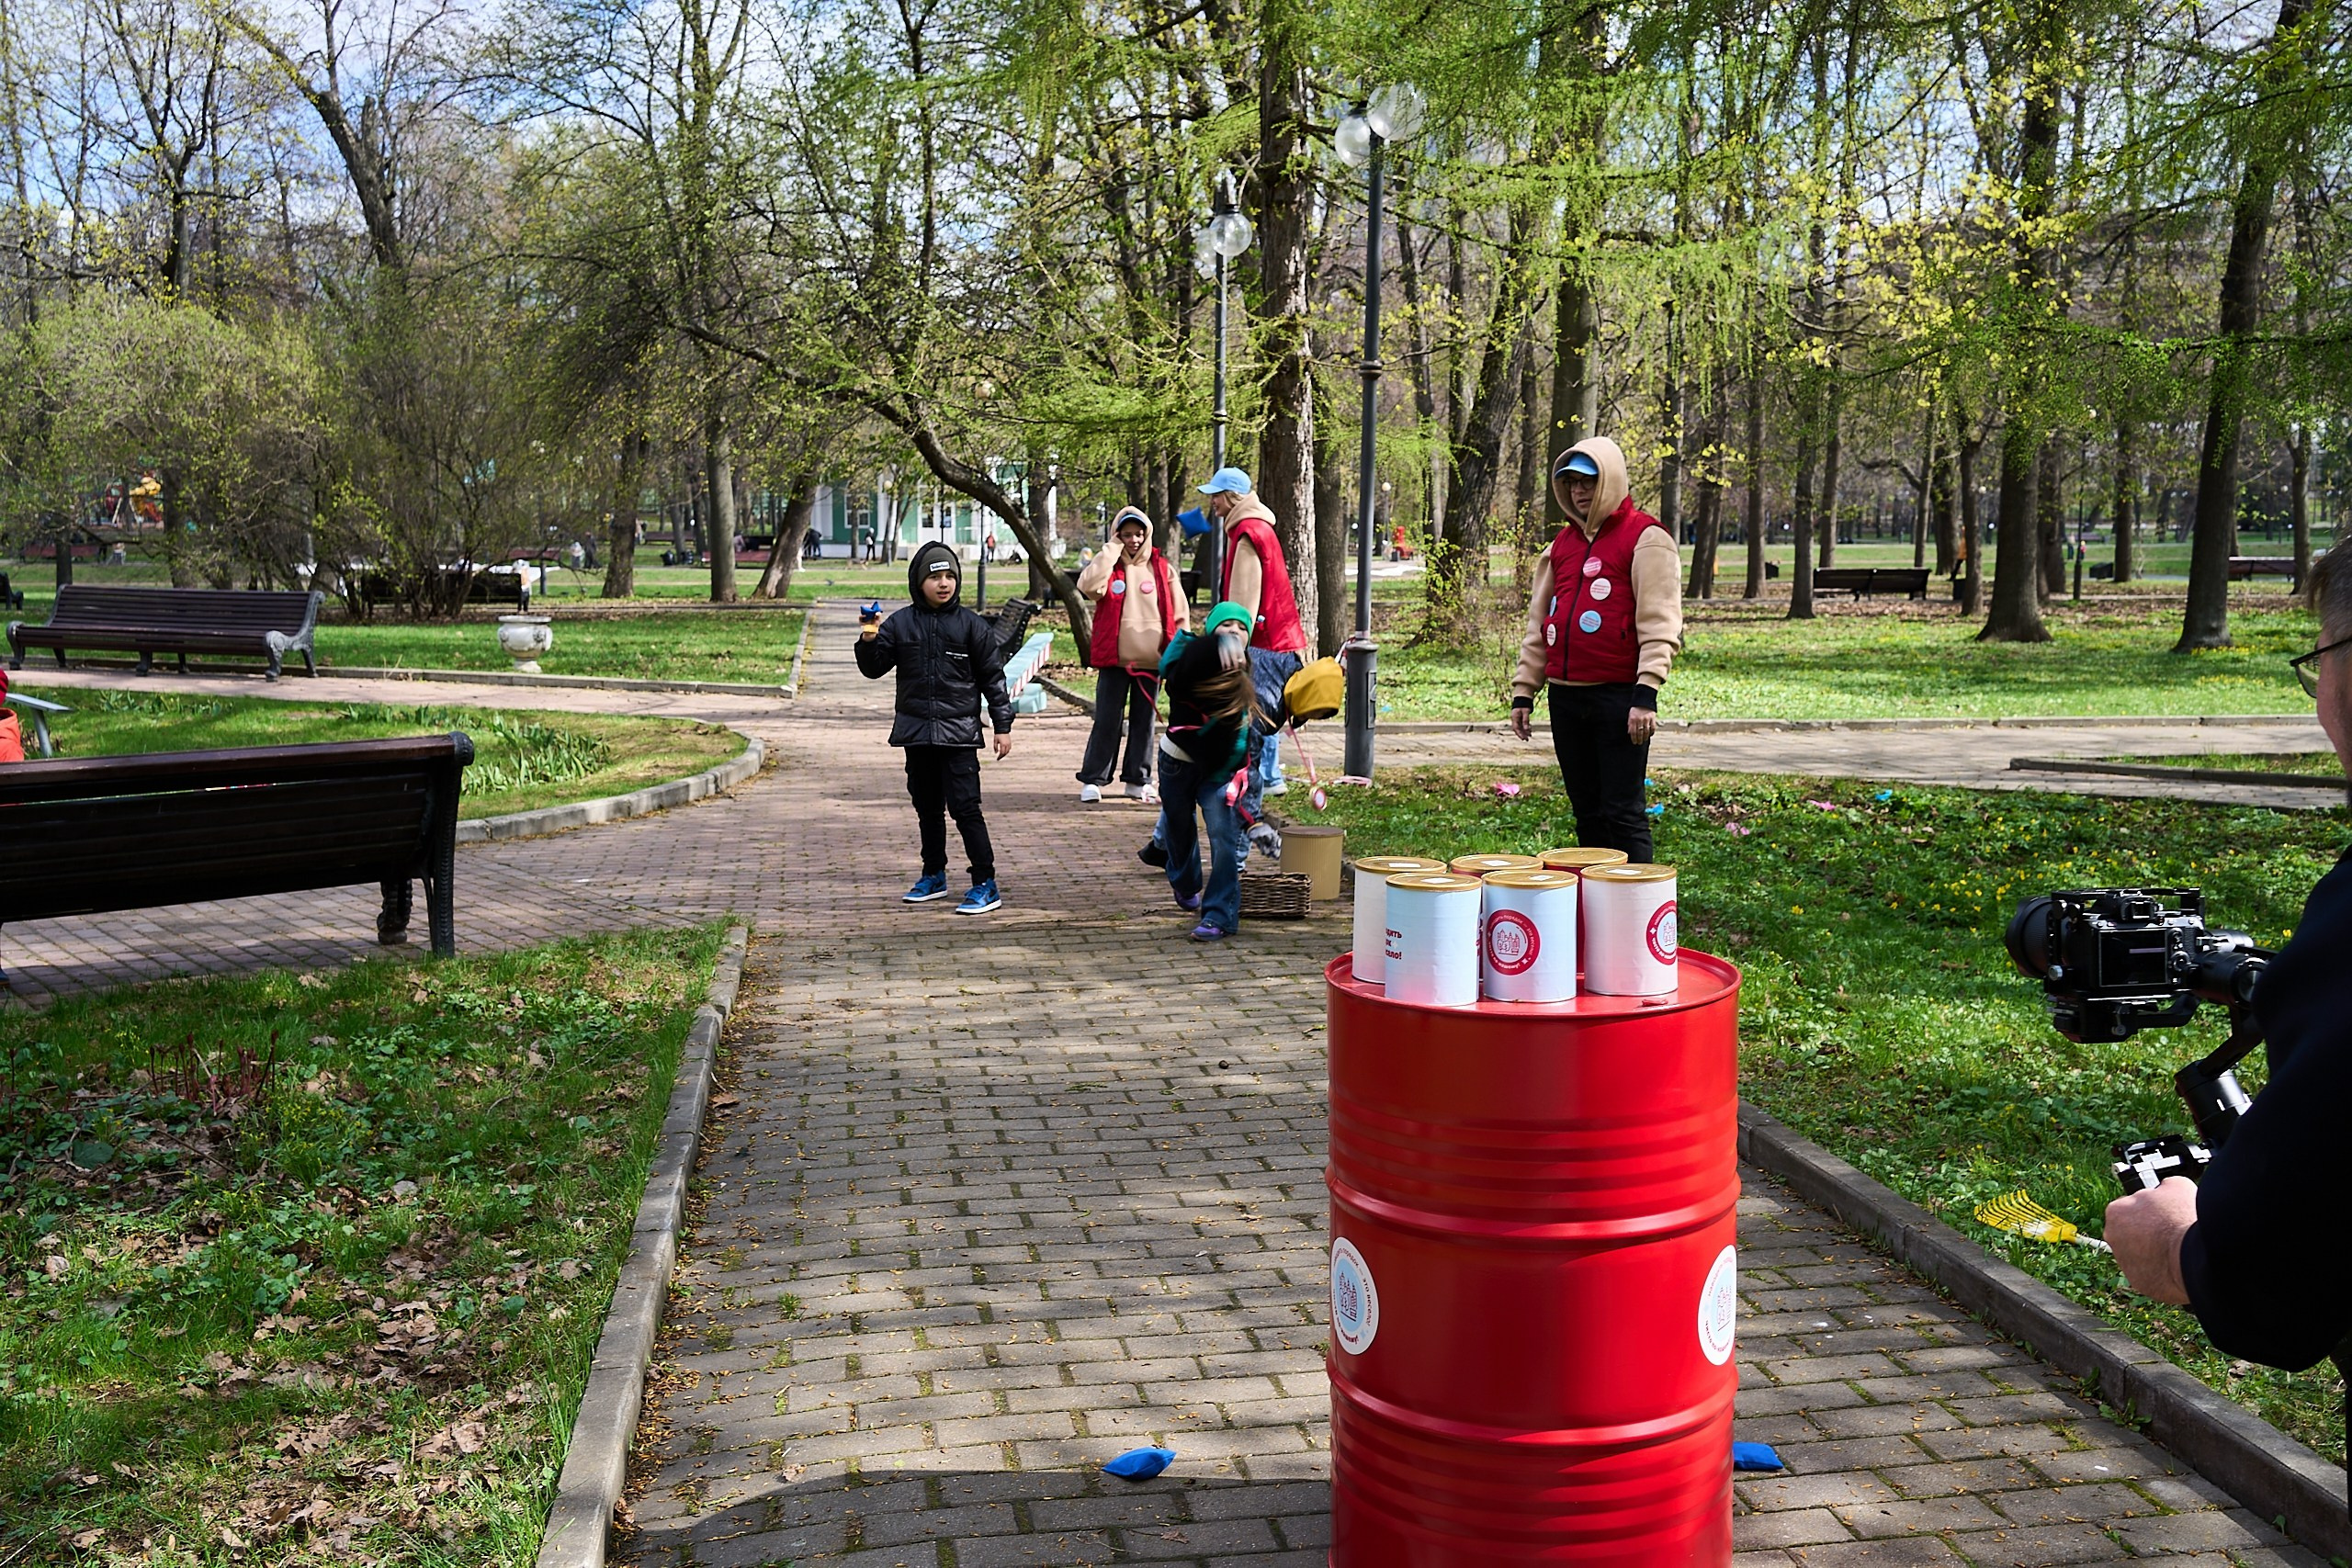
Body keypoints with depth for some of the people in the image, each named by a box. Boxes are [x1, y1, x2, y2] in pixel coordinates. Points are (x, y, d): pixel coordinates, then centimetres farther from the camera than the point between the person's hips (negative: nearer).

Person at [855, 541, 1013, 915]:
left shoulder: (971, 625, -2)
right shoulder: (900, 624, 4)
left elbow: (992, 677, 1)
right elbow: (874, 669, 7)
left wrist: (1003, 726, -1)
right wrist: (869, 641, -13)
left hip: (958, 732, -4)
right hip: (916, 731, 4)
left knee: (964, 806, -9)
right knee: (927, 807, 15)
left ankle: (985, 884, -5)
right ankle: (934, 876, 29)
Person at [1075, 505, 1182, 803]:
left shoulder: (1161, 568, 7)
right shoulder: (1108, 565, 3)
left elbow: (1178, 614, 8)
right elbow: (1088, 586, -20)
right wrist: (1113, 550, -13)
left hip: (1151, 660, 2)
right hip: (1114, 659, -2)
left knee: (1143, 722, 10)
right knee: (1106, 721, -2)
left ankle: (1138, 780, 18)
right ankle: (1092, 780, 4)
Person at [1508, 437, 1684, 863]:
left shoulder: (1645, 538, -4)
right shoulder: (1562, 544, 17)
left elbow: (1659, 622, -11)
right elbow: (1538, 624, 20)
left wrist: (1646, 693, -19)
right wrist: (1523, 691, 14)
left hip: (1618, 696, -6)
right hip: (1565, 696, 6)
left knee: (1622, 812, -6)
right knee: (1586, 811, 11)